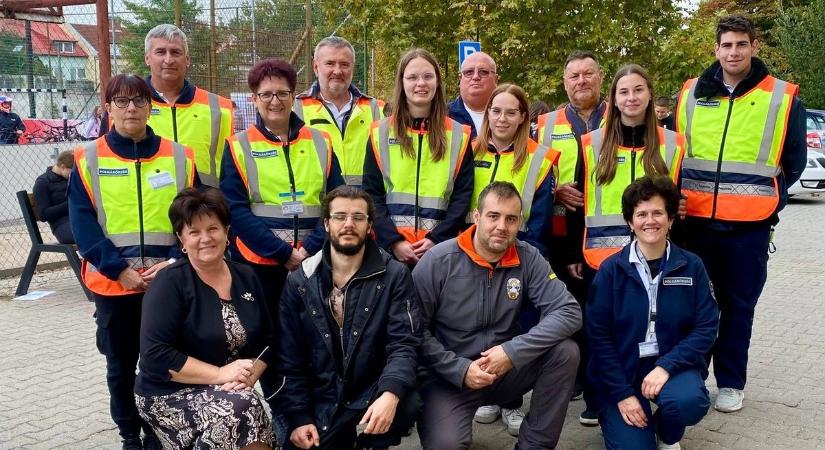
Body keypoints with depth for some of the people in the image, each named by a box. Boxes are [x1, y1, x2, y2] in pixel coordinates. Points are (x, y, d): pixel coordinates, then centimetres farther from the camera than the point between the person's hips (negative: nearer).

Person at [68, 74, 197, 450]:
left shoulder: (179, 157, 2)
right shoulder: (88, 159, 0)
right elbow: (82, 224, -5)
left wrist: (174, 262, -13)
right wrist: (119, 269, -15)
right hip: (112, 283, 0)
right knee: (120, 365, 13)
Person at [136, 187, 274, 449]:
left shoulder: (246, 278, 6)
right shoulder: (169, 283, -10)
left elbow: (266, 341, 8)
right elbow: (155, 355, -18)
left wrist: (249, 376, -12)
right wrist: (219, 374, -21)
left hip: (231, 393, 5)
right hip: (169, 395, -5)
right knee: (244, 407, -29)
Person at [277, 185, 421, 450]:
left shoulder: (394, 276, -3)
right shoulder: (299, 282, 3)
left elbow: (404, 343, -12)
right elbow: (290, 358, 3)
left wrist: (391, 394, -31)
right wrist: (298, 417, -6)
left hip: (373, 395, -1)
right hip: (319, 402, 2)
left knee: (404, 405, -30)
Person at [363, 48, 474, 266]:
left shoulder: (459, 135, 7)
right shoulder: (380, 133, 7)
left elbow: (463, 194, 3)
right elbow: (372, 194, 2)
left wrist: (437, 239, -9)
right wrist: (393, 240, -10)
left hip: (441, 245, 0)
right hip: (389, 246, 0)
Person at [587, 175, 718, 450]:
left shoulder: (691, 266, -2)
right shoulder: (611, 270, -7)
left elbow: (706, 327, -5)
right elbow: (597, 334, -8)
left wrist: (666, 366, -20)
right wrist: (622, 393, -13)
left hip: (673, 364, 1)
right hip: (621, 368, -1)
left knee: (689, 402, -31)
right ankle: (613, 414, 20)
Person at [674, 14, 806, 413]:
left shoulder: (783, 97, 1)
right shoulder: (691, 93, 5)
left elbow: (793, 163, 9)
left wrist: (768, 203, 4)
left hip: (750, 224, -1)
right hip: (695, 219, 2)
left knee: (738, 304, 8)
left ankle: (730, 383, 21)